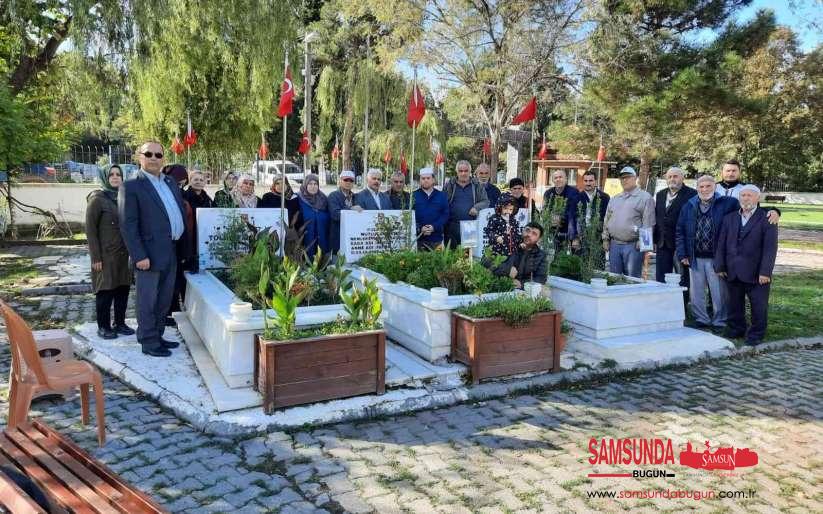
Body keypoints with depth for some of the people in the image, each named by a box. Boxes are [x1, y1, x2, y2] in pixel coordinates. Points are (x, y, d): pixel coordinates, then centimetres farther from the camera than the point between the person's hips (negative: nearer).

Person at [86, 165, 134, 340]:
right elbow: (90, 229, -9)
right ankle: (103, 327, 13)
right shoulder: (97, 199, -7)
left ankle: (119, 323, 20)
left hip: (124, 253, 6)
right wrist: (95, 257, -14)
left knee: (123, 288, 8)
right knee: (105, 290, 1)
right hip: (106, 255, -5)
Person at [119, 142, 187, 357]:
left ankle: (157, 336, 29)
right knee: (147, 302, 4)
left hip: (171, 252, 7)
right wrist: (139, 256, -18)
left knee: (164, 301, 16)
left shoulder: (170, 182, 13)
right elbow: (128, 225, -13)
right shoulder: (131, 186, -9)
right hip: (150, 254, -7)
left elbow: (181, 212, 18)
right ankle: (149, 342, 15)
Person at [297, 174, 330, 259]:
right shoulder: (300, 199, -1)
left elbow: (328, 217, 15)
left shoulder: (323, 198, 10)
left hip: (322, 237, 3)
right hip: (307, 238, -3)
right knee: (309, 255, -3)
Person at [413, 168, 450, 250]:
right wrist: (420, 228, -14)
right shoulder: (414, 196, 6)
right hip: (418, 238, -1)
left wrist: (434, 227, -11)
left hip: (436, 238, 1)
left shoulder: (441, 196, 10)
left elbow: (445, 215, 4)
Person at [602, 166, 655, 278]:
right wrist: (605, 239, 10)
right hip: (614, 244, 6)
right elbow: (607, 220, 18)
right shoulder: (614, 199, 17)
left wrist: (642, 241, -14)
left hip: (633, 245, -5)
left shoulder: (645, 197, -1)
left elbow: (648, 223, -7)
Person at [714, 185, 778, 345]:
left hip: (756, 272, -4)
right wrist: (720, 266, 2)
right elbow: (721, 244, 9)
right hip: (732, 272, 4)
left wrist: (765, 272, -15)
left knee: (758, 305, 3)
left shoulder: (766, 219, -3)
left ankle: (756, 334, 15)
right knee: (735, 303, 13)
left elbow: (770, 247, -9)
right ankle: (736, 329, 28)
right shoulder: (729, 218, 11)